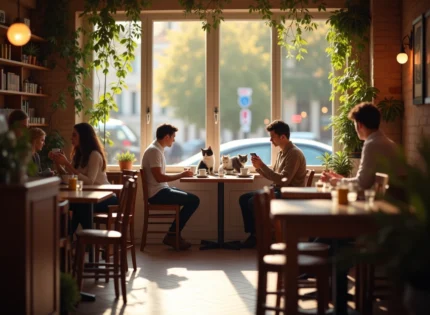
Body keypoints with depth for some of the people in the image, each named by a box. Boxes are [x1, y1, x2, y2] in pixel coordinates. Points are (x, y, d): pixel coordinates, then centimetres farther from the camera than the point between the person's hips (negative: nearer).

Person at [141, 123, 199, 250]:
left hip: (161, 190, 10)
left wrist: (181, 174, 11)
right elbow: (159, 177, -24)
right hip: (157, 193, -10)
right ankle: (172, 235, -4)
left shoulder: (158, 149, 14)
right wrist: (181, 175, -16)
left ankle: (173, 234, 9)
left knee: (192, 198, 12)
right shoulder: (154, 151, -17)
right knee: (194, 200, -13)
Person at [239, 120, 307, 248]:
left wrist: (262, 165, -22)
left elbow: (283, 180, -25)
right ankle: (253, 234, 2)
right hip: (278, 191, 10)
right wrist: (259, 167, -2)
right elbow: (273, 177, 16)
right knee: (244, 198, 2)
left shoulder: (294, 153, -18)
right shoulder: (282, 152, 13)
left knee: (253, 202, -22)